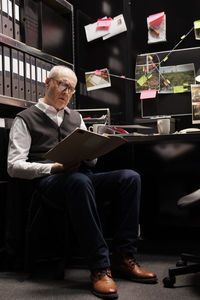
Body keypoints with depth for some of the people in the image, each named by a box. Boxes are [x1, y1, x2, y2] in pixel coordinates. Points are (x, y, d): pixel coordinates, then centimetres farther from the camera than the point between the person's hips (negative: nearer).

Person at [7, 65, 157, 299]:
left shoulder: (75, 117, 27)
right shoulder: (26, 119, 9)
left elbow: (92, 160, 22)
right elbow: (14, 166, -2)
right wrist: (53, 168, -15)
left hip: (82, 175, 6)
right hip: (49, 181, -6)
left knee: (130, 177, -19)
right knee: (79, 182, -40)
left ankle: (123, 258, -20)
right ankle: (99, 268, -36)